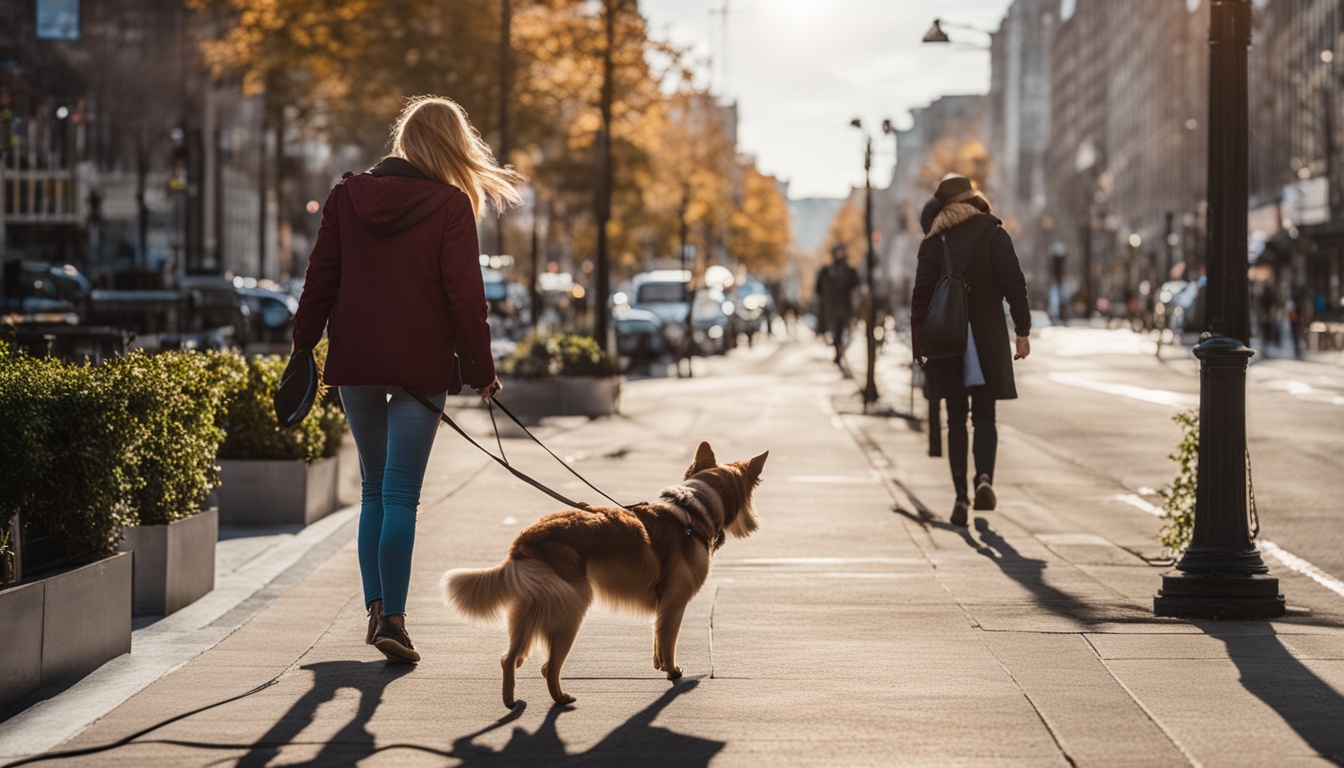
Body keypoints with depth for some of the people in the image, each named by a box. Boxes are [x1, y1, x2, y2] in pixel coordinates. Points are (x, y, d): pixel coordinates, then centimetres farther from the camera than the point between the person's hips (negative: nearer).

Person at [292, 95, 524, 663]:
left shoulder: (348, 196, 6)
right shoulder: (452, 206, -5)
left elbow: (320, 280, 7)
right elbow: (464, 296, -8)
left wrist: (303, 346, 13)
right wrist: (480, 370, -2)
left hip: (354, 362, 4)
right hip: (420, 366, -4)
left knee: (374, 488, 17)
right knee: (401, 494, -3)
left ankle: (376, 607, 15)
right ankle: (392, 618, -8)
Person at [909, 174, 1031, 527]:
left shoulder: (933, 241, 1)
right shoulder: (993, 234, -1)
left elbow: (922, 294, -3)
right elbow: (1014, 284, -9)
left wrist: (918, 342, 2)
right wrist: (1022, 331, -5)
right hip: (987, 337, 0)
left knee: (956, 420, 8)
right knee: (984, 415, 9)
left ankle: (961, 494, 2)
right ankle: (985, 477, -16)